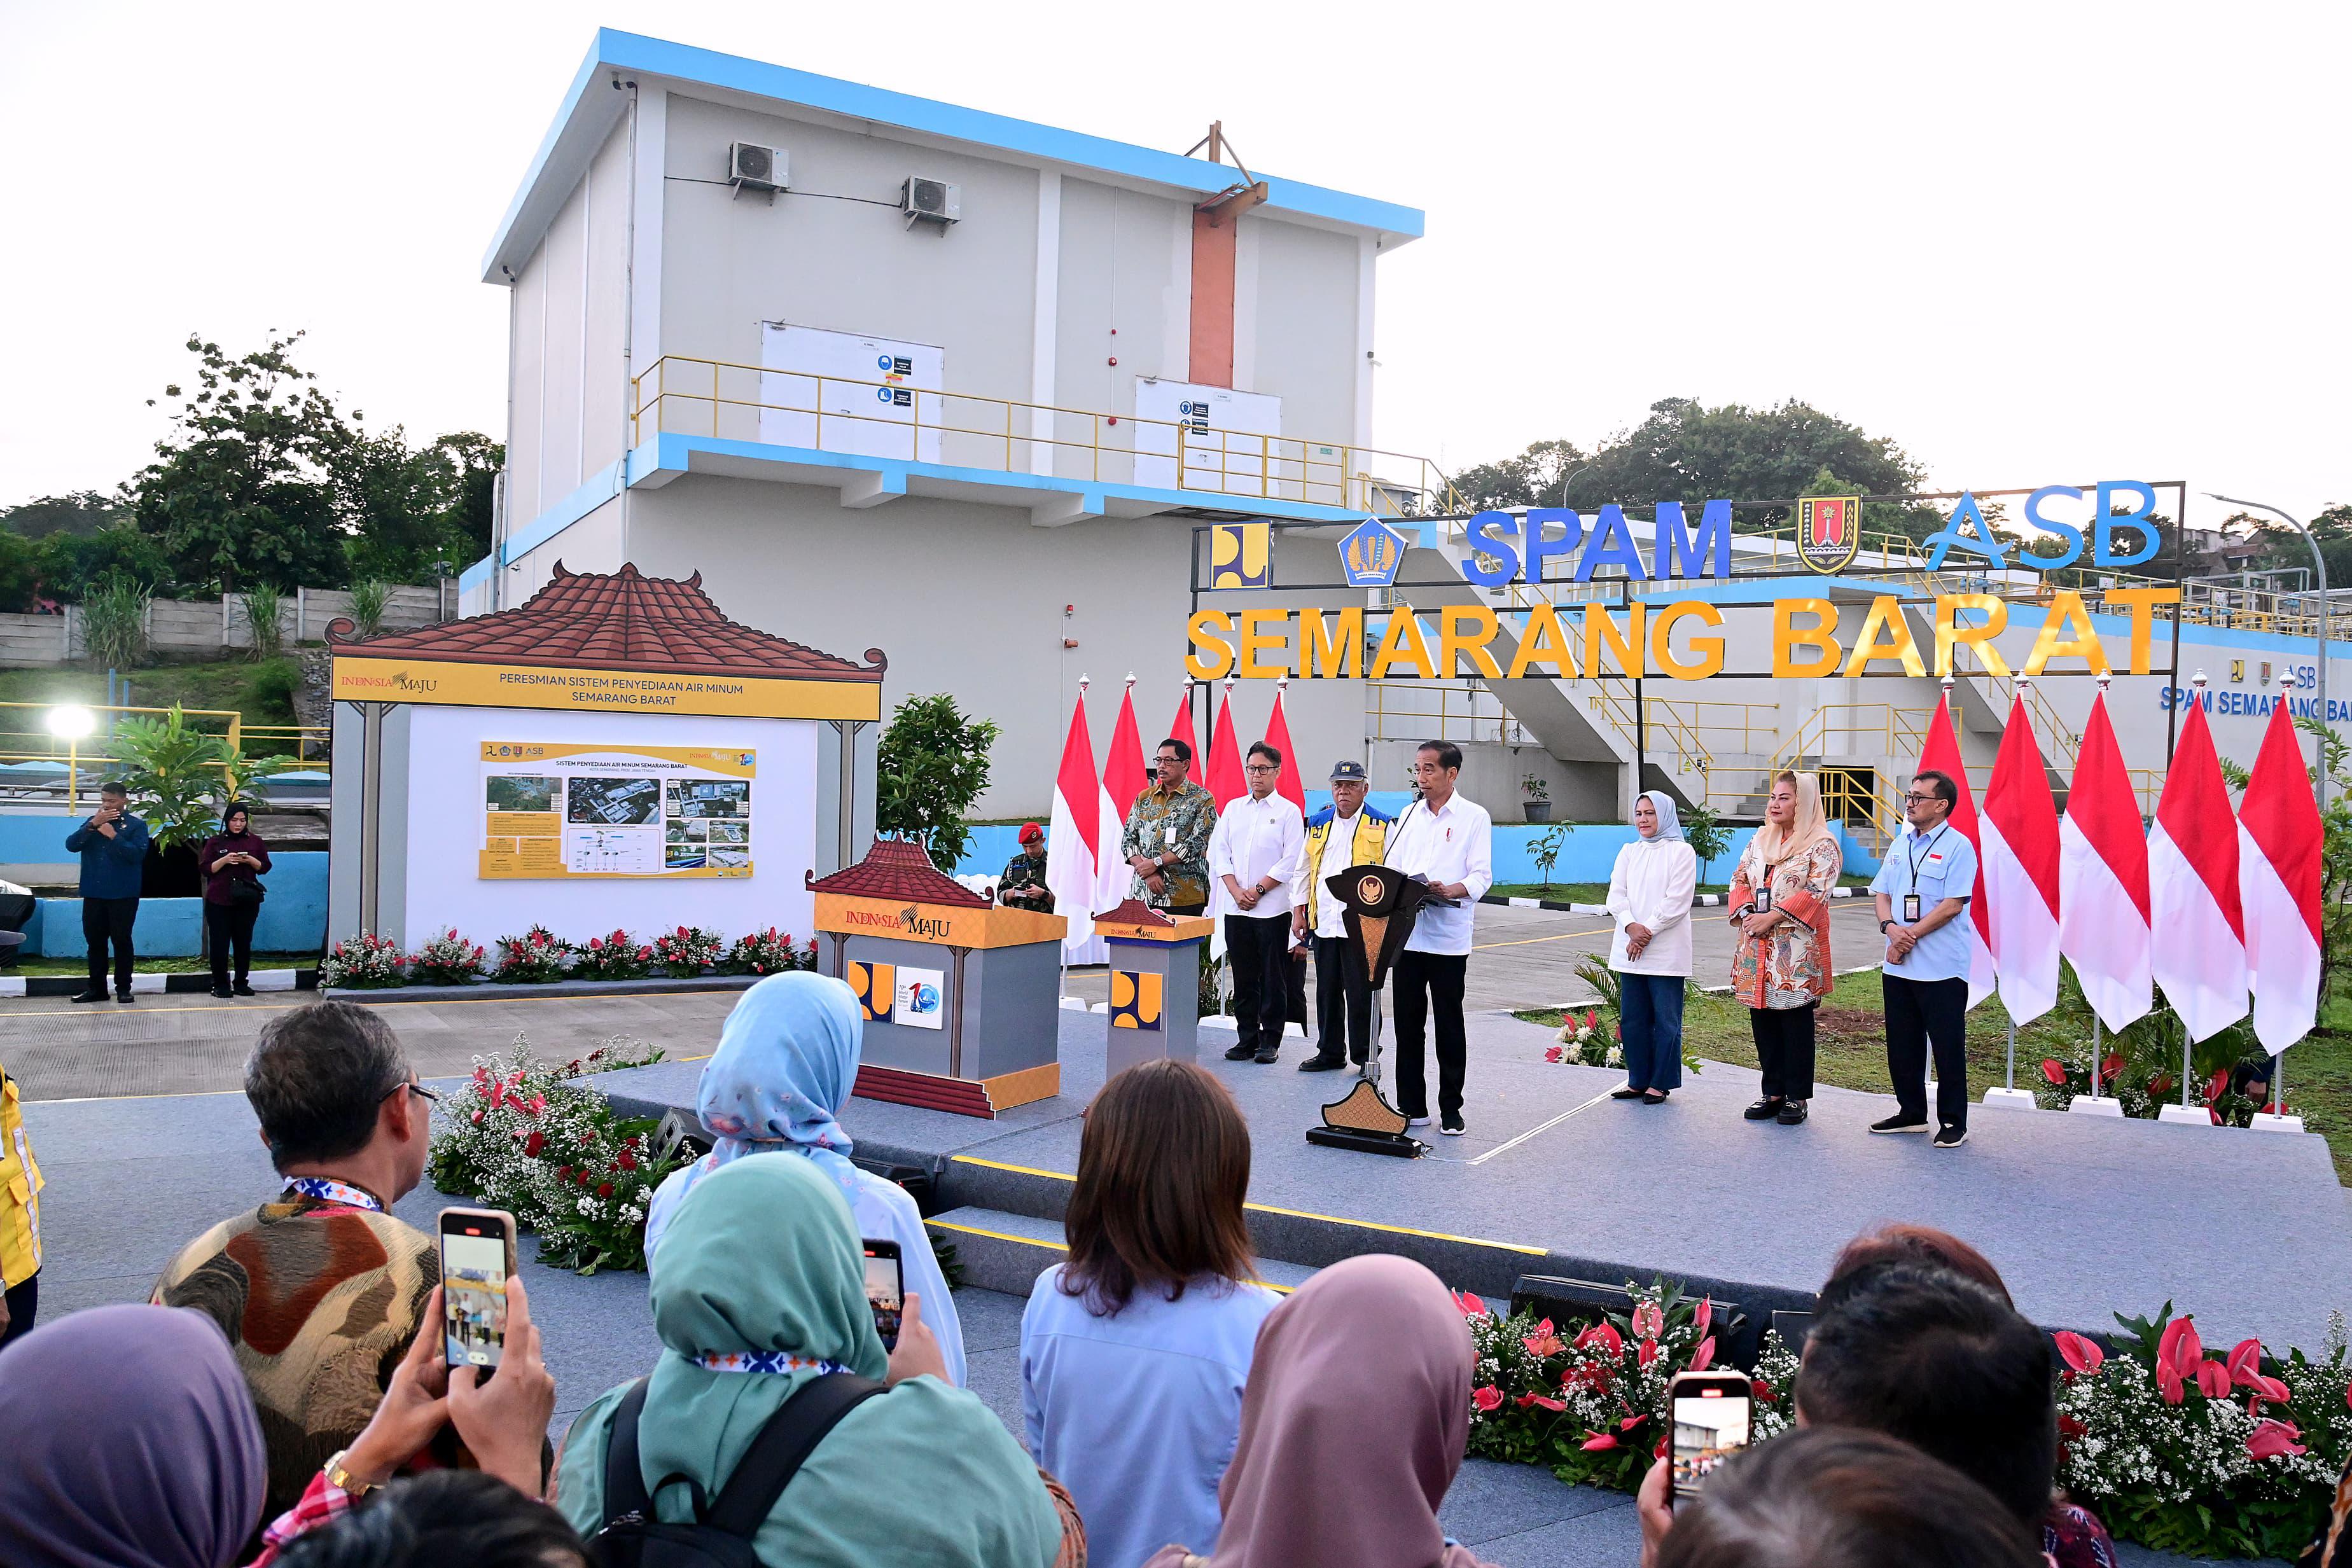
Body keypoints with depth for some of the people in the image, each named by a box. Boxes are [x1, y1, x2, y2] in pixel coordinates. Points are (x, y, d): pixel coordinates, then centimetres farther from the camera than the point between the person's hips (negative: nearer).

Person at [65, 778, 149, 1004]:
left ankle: (123, 988, 8)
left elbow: (138, 853, -16)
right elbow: (71, 845, -3)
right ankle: (96, 987, 18)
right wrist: (93, 825, -14)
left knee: (122, 941, 1)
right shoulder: (93, 821, 10)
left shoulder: (136, 825, -3)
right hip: (93, 894, 4)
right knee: (95, 941, 9)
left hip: (123, 894, -4)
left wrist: (114, 836, -20)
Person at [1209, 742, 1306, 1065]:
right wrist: (1236, 891, -6)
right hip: (1235, 908, 4)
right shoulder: (1233, 808, 12)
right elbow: (1219, 853, 7)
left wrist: (1258, 890, -11)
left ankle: (1270, 1041, 9)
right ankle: (1246, 1038, 16)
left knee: (1273, 979, 1)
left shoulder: (1289, 812, 0)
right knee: (1243, 978, 8)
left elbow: (1290, 862, -6)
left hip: (1272, 908, -4)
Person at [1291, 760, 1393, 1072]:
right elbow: (1303, 871, 17)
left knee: (1361, 992, 0)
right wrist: (1298, 912, 11)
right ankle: (1330, 1052, 22)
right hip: (1323, 922, 5)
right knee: (1327, 991, 11)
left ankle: (1364, 1055, 11)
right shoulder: (1318, 823, 13)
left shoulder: (1381, 825, 0)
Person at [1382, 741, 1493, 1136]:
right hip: (1406, 934, 5)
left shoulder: (1475, 817, -1)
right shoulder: (1409, 815, 14)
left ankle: (1451, 1110, 11)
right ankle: (1411, 1106, 17)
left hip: (1448, 937, -5)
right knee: (1407, 1023, 8)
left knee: (1449, 1025, 2)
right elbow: (1392, 867, 15)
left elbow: (1482, 876, -8)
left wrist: (1450, 890, -27)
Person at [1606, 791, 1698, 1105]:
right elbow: (1616, 895, 5)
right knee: (1632, 1019, 8)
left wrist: (1647, 932, -14)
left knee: (1666, 1020, 0)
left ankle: (1661, 1083, 9)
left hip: (1666, 952, -5)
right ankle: (1638, 1081, 18)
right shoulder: (1629, 852, 14)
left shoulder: (1681, 852, -3)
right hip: (1629, 950, 6)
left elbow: (1676, 902, -11)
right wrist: (1631, 926, -12)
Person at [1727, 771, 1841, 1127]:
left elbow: (1816, 892, -14)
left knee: (1796, 1023, 0)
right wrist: (1745, 913, -5)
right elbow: (1740, 879, 14)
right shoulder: (1760, 840, 15)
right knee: (1763, 1020, 9)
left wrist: (1772, 917, -19)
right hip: (1757, 949, 6)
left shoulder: (1822, 845, -5)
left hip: (1797, 952, -6)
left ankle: (1796, 1096, 9)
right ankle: (1773, 1091, 19)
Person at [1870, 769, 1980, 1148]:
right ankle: (1912, 1113, 26)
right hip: (1898, 965, 7)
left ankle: (1953, 1123, 11)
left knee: (1947, 1046, 1)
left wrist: (1912, 935, -15)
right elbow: (1882, 894, 12)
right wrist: (1891, 929, -8)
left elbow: (1953, 905, -15)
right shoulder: (1900, 846, 13)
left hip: (1942, 967, -7)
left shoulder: (1958, 847, -8)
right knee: (1902, 1044, 13)